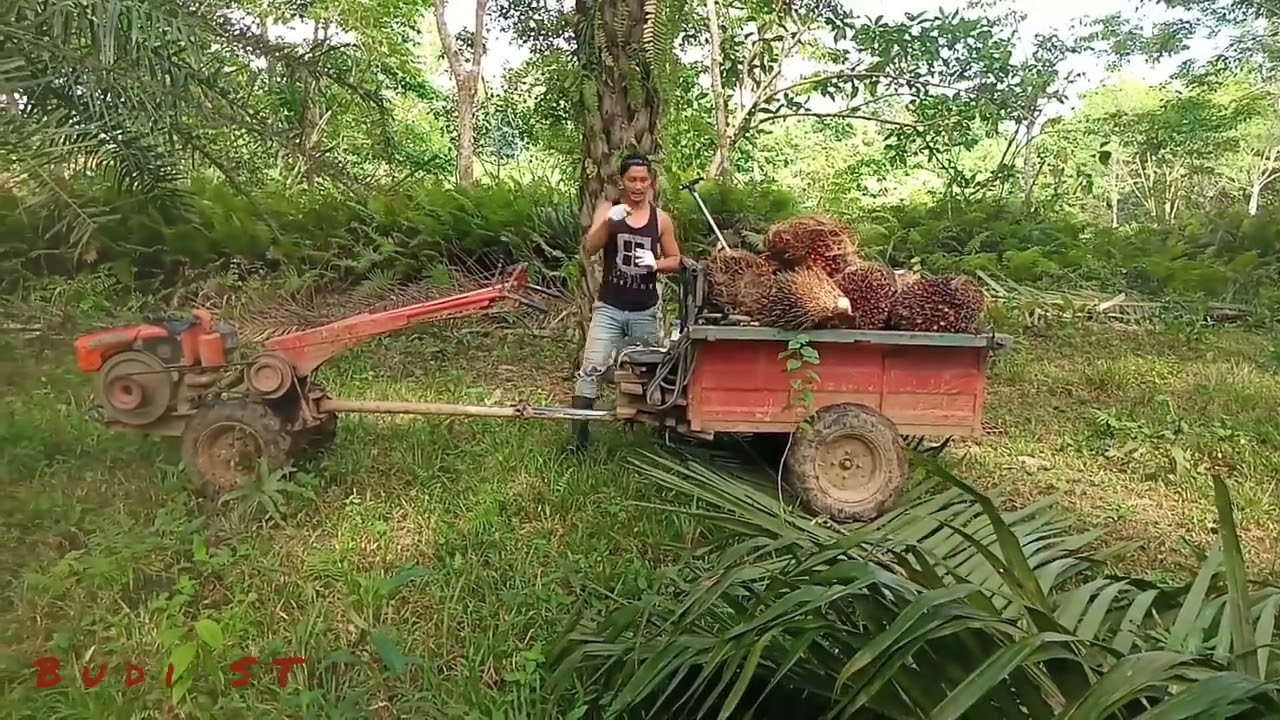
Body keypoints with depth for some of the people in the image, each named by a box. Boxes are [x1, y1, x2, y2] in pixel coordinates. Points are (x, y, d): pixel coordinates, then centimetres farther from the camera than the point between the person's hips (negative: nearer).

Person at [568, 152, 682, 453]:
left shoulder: (661, 219, 3)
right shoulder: (608, 210, 0)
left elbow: (676, 261, 10)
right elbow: (590, 249, -14)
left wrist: (656, 263, -12)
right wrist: (608, 222, -30)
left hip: (645, 311, 2)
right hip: (608, 308, -1)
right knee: (591, 369, -9)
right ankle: (579, 434, -2)